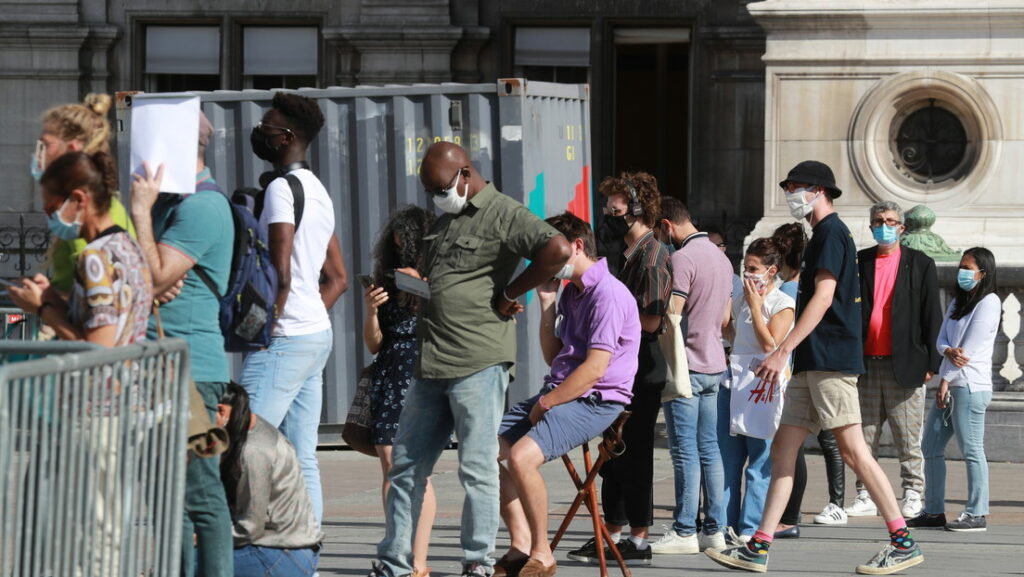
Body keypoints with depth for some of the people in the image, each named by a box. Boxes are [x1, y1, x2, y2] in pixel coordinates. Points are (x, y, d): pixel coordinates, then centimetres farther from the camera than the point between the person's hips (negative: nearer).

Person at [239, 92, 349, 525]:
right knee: (302, 460, 8)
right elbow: (337, 279, 23)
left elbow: (280, 274, -20)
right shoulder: (317, 190, 18)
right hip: (318, 332, 10)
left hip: (286, 341, -10)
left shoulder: (281, 188, -12)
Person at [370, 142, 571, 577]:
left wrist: (510, 294, -15)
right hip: (430, 363, 9)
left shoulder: (504, 215, -6)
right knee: (406, 465, 9)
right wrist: (414, 283, 11)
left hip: (479, 364, -9)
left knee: (477, 468, -4)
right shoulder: (443, 222, 21)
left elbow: (558, 249, -22)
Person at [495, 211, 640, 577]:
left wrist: (545, 404, -14)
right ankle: (520, 546, 1)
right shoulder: (570, 292, 16)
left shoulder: (607, 294, -16)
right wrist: (547, 305, 10)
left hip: (594, 401, -10)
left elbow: (595, 369, -22)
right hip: (558, 393, 10)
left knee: (521, 457, -30)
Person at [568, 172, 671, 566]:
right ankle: (611, 535, 18)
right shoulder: (632, 253, 18)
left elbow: (649, 321, -20)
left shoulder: (652, 255, -13)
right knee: (614, 455, 12)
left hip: (643, 370, -10)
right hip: (623, 369, 10)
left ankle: (639, 541, 0)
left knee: (634, 455, -5)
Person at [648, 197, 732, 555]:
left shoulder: (682, 259, -15)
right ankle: (715, 529, 9)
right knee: (710, 448, 9)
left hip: (686, 366, -8)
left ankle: (684, 532, -4)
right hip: (715, 364, 8)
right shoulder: (721, 257, 14)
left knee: (685, 451, -6)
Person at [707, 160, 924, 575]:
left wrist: (784, 351, -21)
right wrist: (784, 359, 25)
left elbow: (823, 298, -17)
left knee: (853, 451, -11)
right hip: (813, 364, 10)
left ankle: (903, 543, -8)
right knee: (782, 449, 5)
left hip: (831, 361, -10)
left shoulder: (831, 232, -7)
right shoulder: (825, 235, 23)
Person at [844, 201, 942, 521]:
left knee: (908, 438, 0)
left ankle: (912, 495, 7)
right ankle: (865, 497, 10)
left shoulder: (920, 264, 5)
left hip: (904, 364, -2)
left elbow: (932, 315, 3)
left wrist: (931, 362, -3)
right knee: (865, 436, 5)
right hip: (866, 363, 3)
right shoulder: (859, 262, 10)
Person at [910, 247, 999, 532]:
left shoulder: (988, 302, -5)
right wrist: (949, 351, -11)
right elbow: (941, 340, 12)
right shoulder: (957, 303, 21)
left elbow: (970, 346, -11)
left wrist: (946, 379, -10)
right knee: (931, 447, 7)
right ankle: (934, 511, 12)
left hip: (971, 386, -9)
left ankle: (976, 514, -7)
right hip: (949, 384, 9)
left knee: (971, 450, -8)